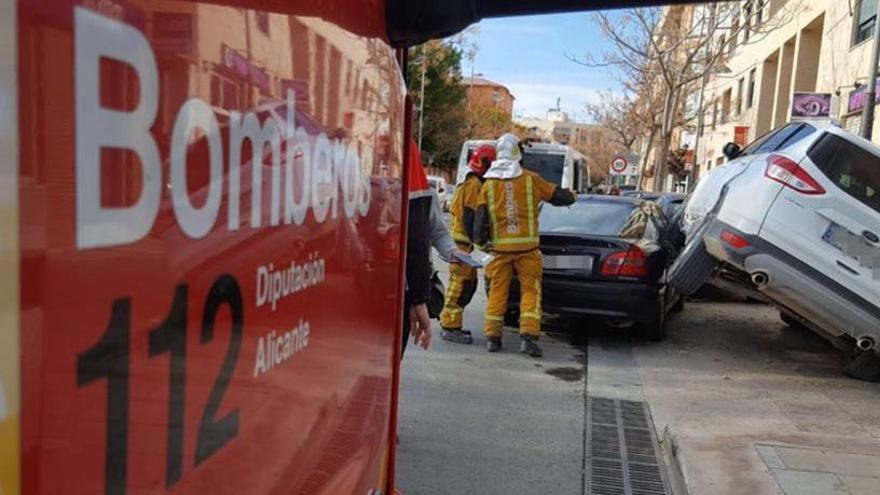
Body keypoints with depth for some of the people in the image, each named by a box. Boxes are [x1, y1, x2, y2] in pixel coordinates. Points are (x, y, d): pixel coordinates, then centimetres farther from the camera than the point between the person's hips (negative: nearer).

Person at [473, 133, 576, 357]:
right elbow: (563, 197, 4)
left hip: (500, 247, 2)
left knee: (497, 291, 9)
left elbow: (480, 216, 1)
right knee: (530, 290, 4)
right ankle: (529, 335, -6)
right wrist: (569, 194, 27)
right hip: (526, 245, -2)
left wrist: (479, 240, 14)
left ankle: (492, 336, 10)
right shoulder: (530, 179, -2)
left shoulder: (489, 184, 2)